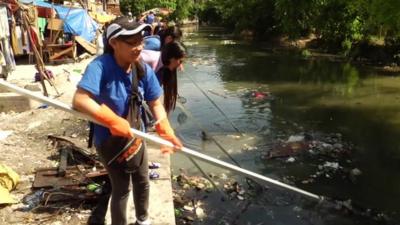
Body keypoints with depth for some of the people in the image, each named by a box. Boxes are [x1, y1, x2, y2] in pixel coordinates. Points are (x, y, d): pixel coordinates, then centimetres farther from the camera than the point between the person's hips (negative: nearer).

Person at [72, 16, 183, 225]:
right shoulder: (100, 66, -29)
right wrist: (114, 121, -37)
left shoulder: (144, 70, -11)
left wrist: (166, 132, -17)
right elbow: (79, 101, -39)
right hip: (110, 142, -6)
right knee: (121, 189, 9)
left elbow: (155, 103, -4)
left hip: (136, 137, 6)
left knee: (142, 183, 23)